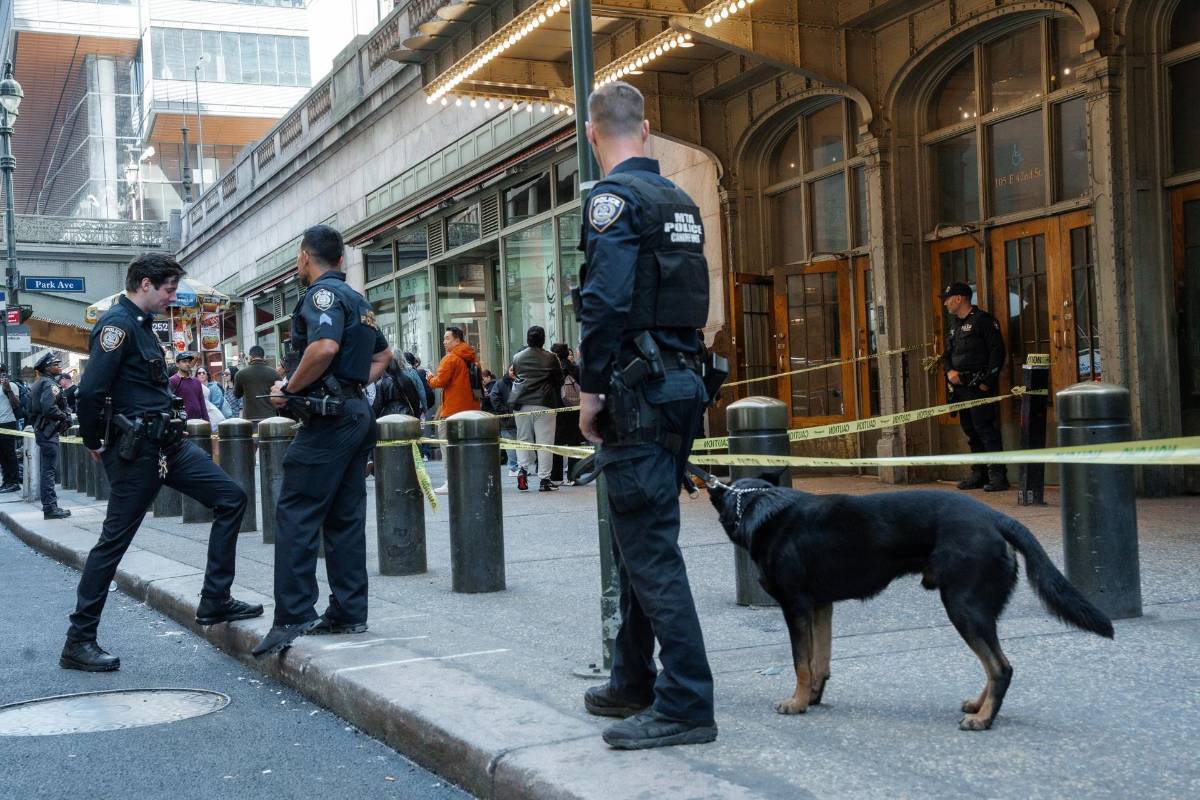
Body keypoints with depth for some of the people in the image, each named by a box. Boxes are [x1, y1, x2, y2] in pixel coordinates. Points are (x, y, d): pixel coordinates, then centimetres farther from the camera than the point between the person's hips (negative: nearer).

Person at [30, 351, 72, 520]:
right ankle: (50, 507, -10)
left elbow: (31, 410, 24)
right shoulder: (50, 384, -13)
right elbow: (48, 407, -29)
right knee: (50, 469, -9)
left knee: (48, 469, 14)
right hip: (49, 431, -10)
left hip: (41, 429, 10)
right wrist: (64, 416, -16)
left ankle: (50, 505, 19)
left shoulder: (39, 384, 19)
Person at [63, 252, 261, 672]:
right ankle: (79, 641, 9)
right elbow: (91, 391, -22)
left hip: (168, 443, 10)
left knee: (231, 498, 5)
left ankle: (215, 602, 10)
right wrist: (95, 445, -11)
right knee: (114, 541, -2)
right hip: (136, 449, -10)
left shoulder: (141, 324, 15)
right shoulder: (117, 323, -16)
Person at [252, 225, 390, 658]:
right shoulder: (355, 298, 20)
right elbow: (383, 354, 31)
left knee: (295, 515, -8)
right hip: (358, 412, 9)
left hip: (330, 417, -9)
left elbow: (324, 348, -27)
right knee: (345, 518, 11)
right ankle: (348, 612, 13)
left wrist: (288, 389, -15)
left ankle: (293, 617, -12)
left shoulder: (322, 293, -9)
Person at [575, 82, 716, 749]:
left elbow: (606, 301, -21)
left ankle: (687, 706, -3)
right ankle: (634, 683, 29)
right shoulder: (681, 202, 16)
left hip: (638, 393, -9)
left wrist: (591, 388, -13)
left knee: (650, 550, -6)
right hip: (680, 386, 9)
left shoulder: (616, 197, -10)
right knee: (642, 540, 18)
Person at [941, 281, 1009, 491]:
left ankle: (998, 474, -9)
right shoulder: (954, 324, 20)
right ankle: (979, 473, 17)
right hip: (960, 386, 8)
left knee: (985, 429, -11)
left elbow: (997, 351, -11)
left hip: (979, 386, -8)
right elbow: (947, 353, 23)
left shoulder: (983, 320, -6)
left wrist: (988, 381, -15)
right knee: (970, 430, 11)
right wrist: (949, 370, 1)